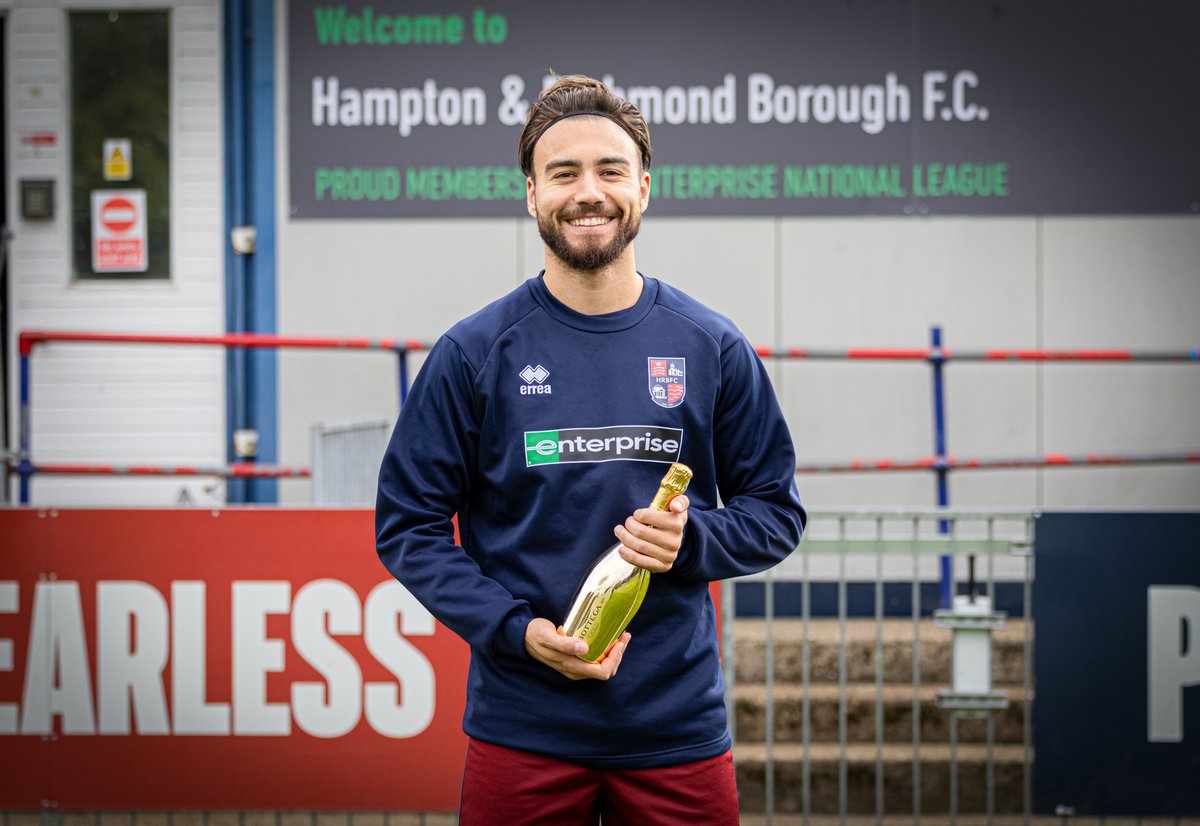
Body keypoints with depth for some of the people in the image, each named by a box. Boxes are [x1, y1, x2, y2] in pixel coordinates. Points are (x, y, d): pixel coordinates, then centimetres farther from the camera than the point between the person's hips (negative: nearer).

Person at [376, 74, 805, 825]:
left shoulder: (713, 349, 4)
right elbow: (407, 525, 1)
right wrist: (516, 630, -11)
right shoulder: (474, 354, 0)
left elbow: (777, 514, 10)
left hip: (678, 728, 1)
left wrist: (691, 538, -11)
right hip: (523, 729, -1)